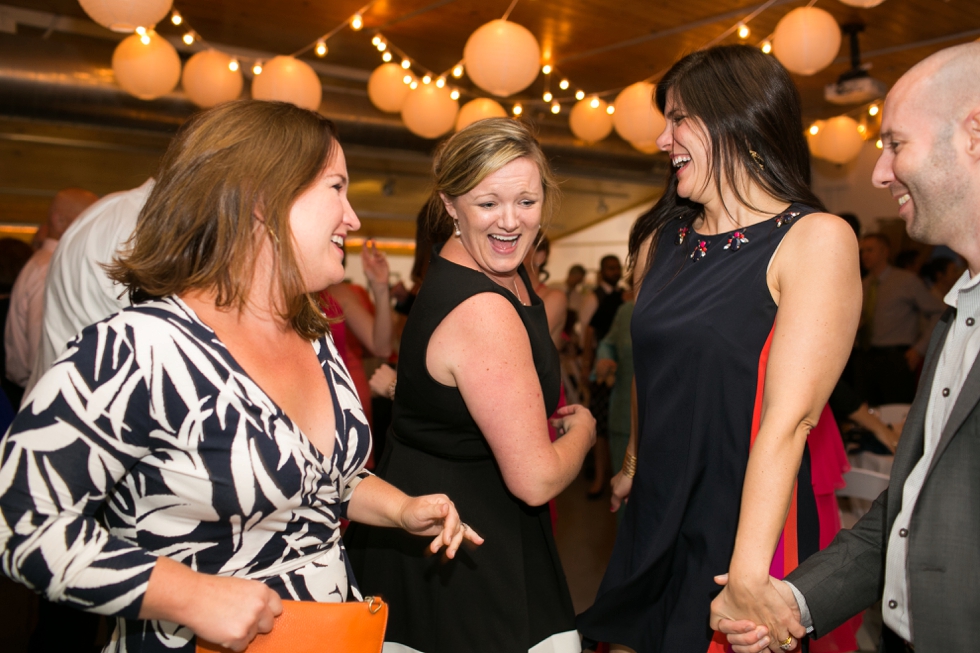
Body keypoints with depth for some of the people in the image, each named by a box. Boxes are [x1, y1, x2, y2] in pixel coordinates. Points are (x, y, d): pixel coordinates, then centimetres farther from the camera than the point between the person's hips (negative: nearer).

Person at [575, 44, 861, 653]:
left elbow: (789, 417, -20)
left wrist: (747, 574, -23)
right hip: (653, 520, 6)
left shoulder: (817, 240, -12)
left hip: (746, 527, -5)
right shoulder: (660, 241, 6)